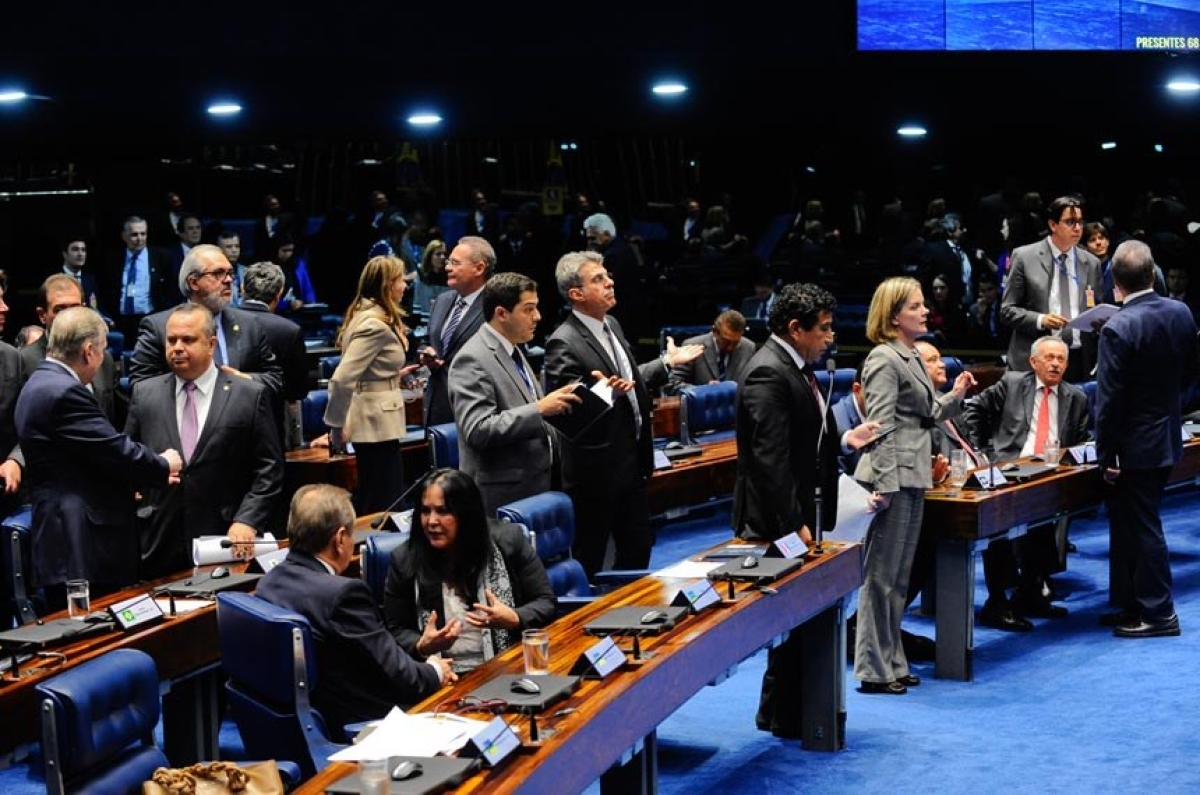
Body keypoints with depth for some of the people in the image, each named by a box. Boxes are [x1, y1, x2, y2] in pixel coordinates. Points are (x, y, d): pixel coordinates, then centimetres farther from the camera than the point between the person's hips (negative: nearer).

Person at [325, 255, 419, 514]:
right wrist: (337, 426, -17)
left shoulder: (367, 315, 11)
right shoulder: (375, 325, -19)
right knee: (384, 503, -4)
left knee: (371, 501, 16)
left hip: (377, 421, 10)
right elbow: (342, 378, -25)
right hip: (377, 423, -10)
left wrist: (395, 375, 19)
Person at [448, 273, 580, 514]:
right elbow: (478, 430, -24)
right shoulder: (472, 360, -15)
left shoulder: (512, 351, 15)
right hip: (502, 496, -9)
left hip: (535, 487, 9)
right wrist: (540, 409, -26)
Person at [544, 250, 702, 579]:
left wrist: (667, 362, 22)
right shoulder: (564, 344, -20)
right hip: (596, 471, -9)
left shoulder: (612, 325, 9)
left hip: (631, 463, 9)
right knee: (589, 560, 3)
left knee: (637, 550, 19)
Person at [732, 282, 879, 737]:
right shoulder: (768, 373, -19)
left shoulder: (793, 367, 13)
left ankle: (780, 711, 23)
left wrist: (844, 440, 6)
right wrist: (794, 525, -23)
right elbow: (771, 457, -24)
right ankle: (785, 716, 7)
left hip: (799, 512, 10)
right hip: (778, 520, -10)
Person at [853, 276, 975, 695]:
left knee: (898, 577, 14)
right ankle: (873, 669, 1)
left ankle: (892, 663, 22)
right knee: (881, 575, -4)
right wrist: (883, 486, -23)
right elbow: (881, 427, -19)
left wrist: (954, 396, 9)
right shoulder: (885, 360, -12)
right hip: (894, 476, -10)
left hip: (913, 476, 10)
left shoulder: (911, 357, 17)